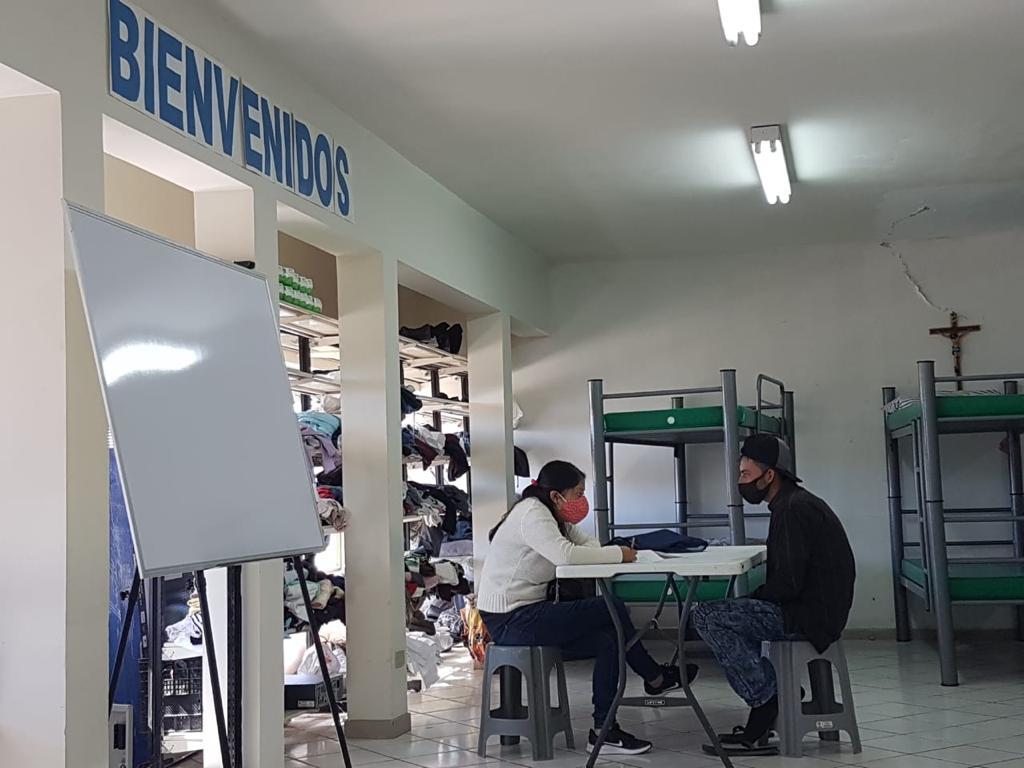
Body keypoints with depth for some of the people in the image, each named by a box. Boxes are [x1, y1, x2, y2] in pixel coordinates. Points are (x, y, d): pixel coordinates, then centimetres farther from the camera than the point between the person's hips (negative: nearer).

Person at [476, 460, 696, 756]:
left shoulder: (554, 516, 14)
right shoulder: (531, 514, -18)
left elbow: (586, 544, 9)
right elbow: (565, 555, -32)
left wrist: (614, 552, -13)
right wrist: (618, 554, -22)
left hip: (524, 613, 10)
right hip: (508, 620, -10)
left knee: (607, 641, -4)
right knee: (613, 611, -10)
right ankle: (656, 678, 10)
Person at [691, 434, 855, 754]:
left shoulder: (793, 509, -17)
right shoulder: (795, 503, 15)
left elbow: (787, 583, -23)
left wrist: (751, 598, -6)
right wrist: (749, 602, 7)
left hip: (809, 614, -11)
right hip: (816, 608, 11)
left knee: (706, 616, -15)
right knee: (727, 615, 25)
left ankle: (766, 699, -9)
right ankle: (774, 691, 14)